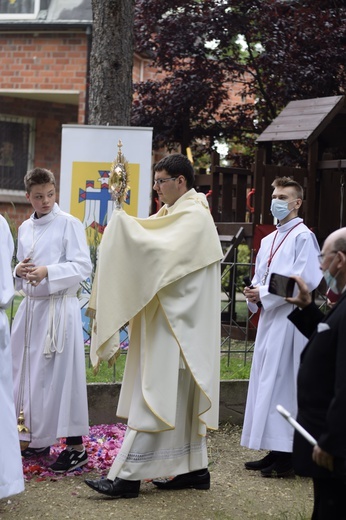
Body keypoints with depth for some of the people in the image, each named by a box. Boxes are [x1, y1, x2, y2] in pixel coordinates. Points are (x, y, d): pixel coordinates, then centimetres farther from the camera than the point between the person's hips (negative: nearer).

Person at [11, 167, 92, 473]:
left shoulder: (70, 224, -5)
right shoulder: (25, 228, 13)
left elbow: (83, 267, -11)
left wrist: (48, 271, -23)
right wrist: (20, 272, -3)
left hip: (60, 307, -6)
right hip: (30, 306, 6)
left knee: (61, 375, -7)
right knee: (29, 375, 10)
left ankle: (76, 446, -1)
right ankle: (39, 439, 23)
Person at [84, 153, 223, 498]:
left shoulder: (194, 217, -14)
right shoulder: (175, 213, 16)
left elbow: (164, 250, -28)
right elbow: (151, 245, 12)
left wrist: (124, 224, -20)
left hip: (177, 324, -10)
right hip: (169, 321, 10)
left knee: (155, 395, -9)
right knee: (181, 397, 12)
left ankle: (126, 476, -9)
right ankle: (194, 469, 19)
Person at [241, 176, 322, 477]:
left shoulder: (303, 237, -8)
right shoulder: (269, 241, 18)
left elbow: (306, 281, -17)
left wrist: (265, 294, -14)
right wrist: (254, 294, 2)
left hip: (289, 319, -9)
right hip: (269, 318, 9)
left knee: (282, 384, -9)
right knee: (266, 382, 9)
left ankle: (287, 458, -4)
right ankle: (274, 452, 15)